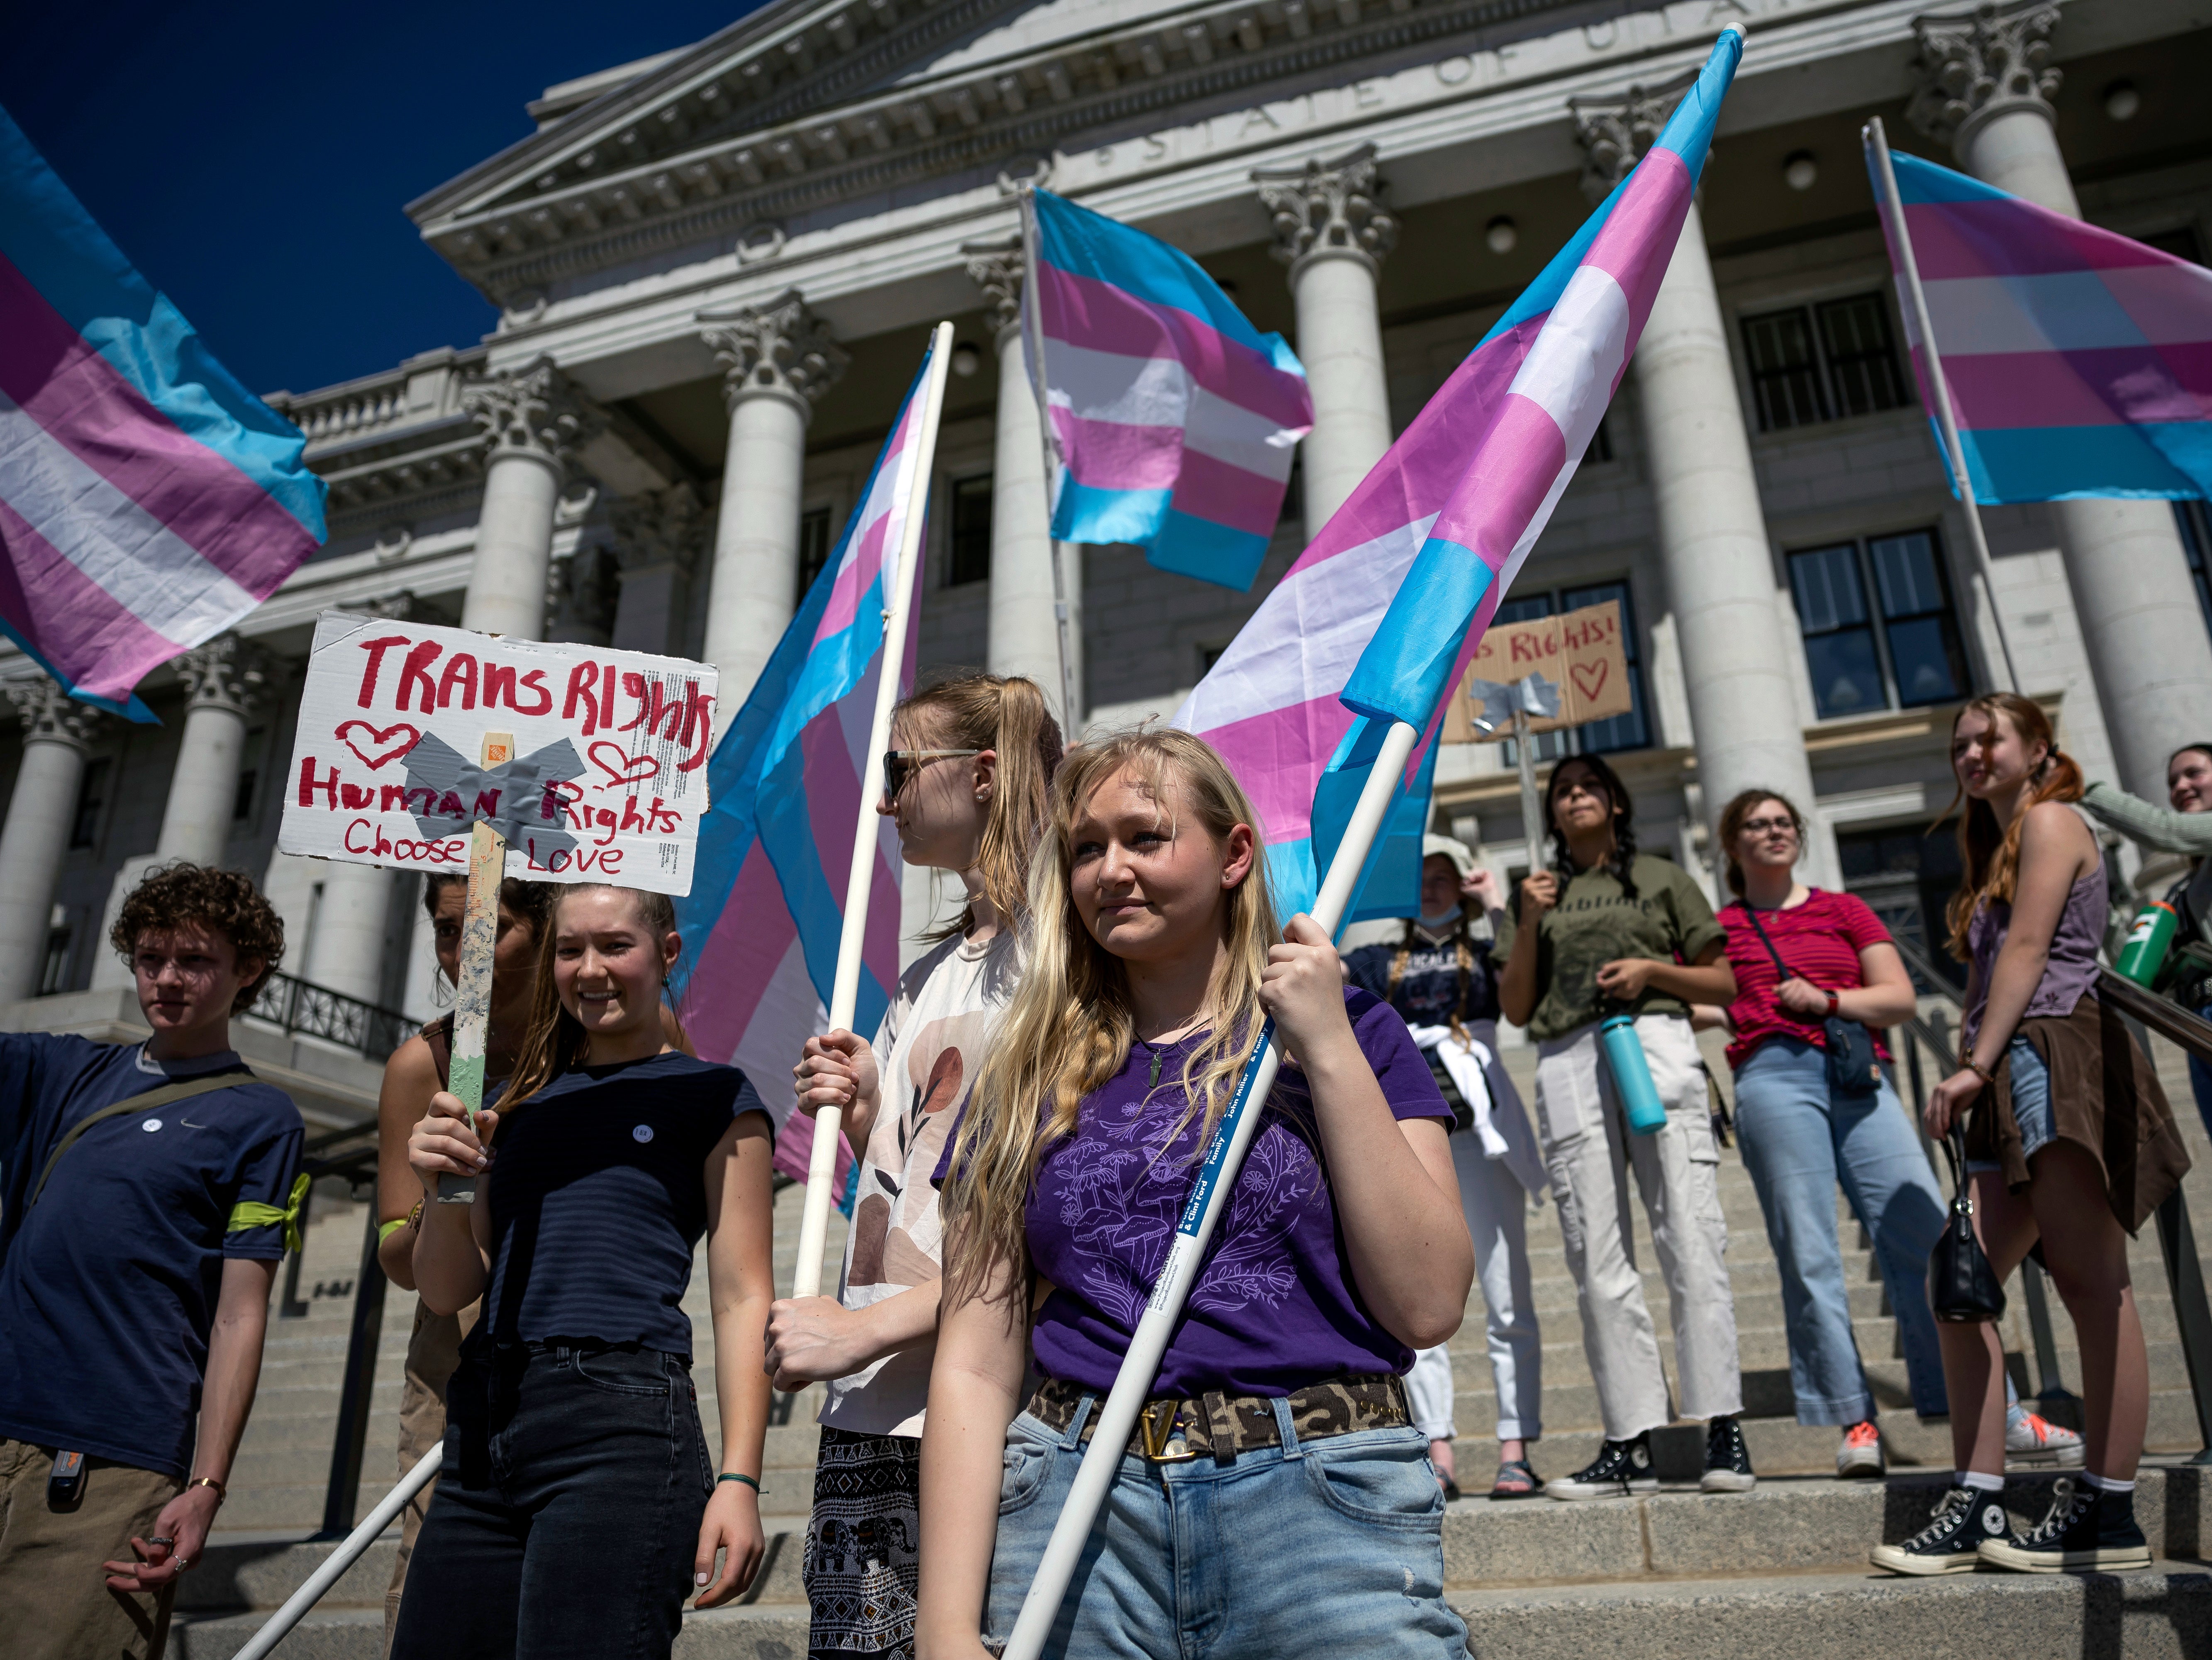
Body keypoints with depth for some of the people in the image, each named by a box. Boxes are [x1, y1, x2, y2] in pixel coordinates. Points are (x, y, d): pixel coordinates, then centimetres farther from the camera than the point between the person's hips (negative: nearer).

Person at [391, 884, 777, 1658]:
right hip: (481, 1426, 6)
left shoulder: (712, 1097, 2)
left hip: (620, 1420, -5)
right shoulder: (521, 1104, 18)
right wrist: (443, 1192, -4)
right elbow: (447, 1292, 16)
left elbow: (742, 1300, -3)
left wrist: (739, 1477, -11)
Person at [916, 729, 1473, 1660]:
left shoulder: (1350, 1034, 5)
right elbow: (976, 1368, 4)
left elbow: (1428, 1305, -6)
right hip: (1075, 1511, 2)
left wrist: (1330, 1049, -9)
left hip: (1320, 1509, -1)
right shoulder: (1031, 1079, 8)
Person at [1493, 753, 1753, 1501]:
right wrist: (1529, 924, 4)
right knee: (1597, 1257, -3)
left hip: (1655, 1045, -2)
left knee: (1690, 1239, -10)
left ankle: (1723, 1427, -6)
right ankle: (1631, 1444, -2)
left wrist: (1653, 969, -4)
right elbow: (1515, 1008, 15)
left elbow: (1724, 984, 13)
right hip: (1568, 1064, 2)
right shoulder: (1539, 893, 22)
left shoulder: (1661, 879, 18)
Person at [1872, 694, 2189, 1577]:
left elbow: (2027, 950, -10)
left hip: (2056, 1059, -9)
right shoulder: (1998, 847, 27)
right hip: (2011, 1078, 9)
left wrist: (1976, 1063, -14)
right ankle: (1976, 1506, 4)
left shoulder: (2050, 818, 2)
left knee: (2091, 1285, -6)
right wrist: (1972, 1075, 10)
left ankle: (2109, 1513, -1)